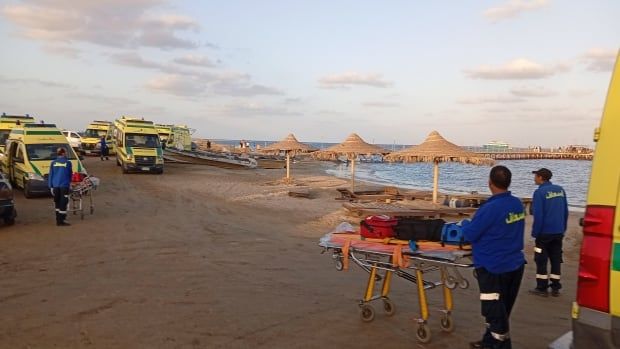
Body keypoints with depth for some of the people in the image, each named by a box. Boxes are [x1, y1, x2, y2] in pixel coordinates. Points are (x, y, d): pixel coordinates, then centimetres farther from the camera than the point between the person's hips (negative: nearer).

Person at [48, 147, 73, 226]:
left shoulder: (53, 163, 4)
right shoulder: (68, 163, -3)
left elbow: (50, 175, 4)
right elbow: (70, 174, 10)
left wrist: (51, 186, 7)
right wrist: (69, 182, 28)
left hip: (55, 186, 4)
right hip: (64, 185, -4)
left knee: (57, 203, 14)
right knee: (63, 203, -1)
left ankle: (58, 220, 20)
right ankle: (61, 221, -3)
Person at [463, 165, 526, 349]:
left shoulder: (490, 208, -23)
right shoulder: (518, 204, 1)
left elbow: (469, 234, -17)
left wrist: (465, 227, 5)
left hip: (493, 268, -8)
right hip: (515, 264, 8)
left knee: (495, 312, 5)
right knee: (501, 310, 20)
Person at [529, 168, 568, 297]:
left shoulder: (540, 192, -15)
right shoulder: (560, 190, 6)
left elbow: (538, 215, -16)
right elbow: (566, 212, 11)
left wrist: (535, 233, -7)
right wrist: (563, 228, 18)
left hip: (544, 232, -6)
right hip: (558, 232, 6)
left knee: (541, 260, 4)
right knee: (556, 259, 13)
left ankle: (542, 288, 8)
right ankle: (555, 288, 18)